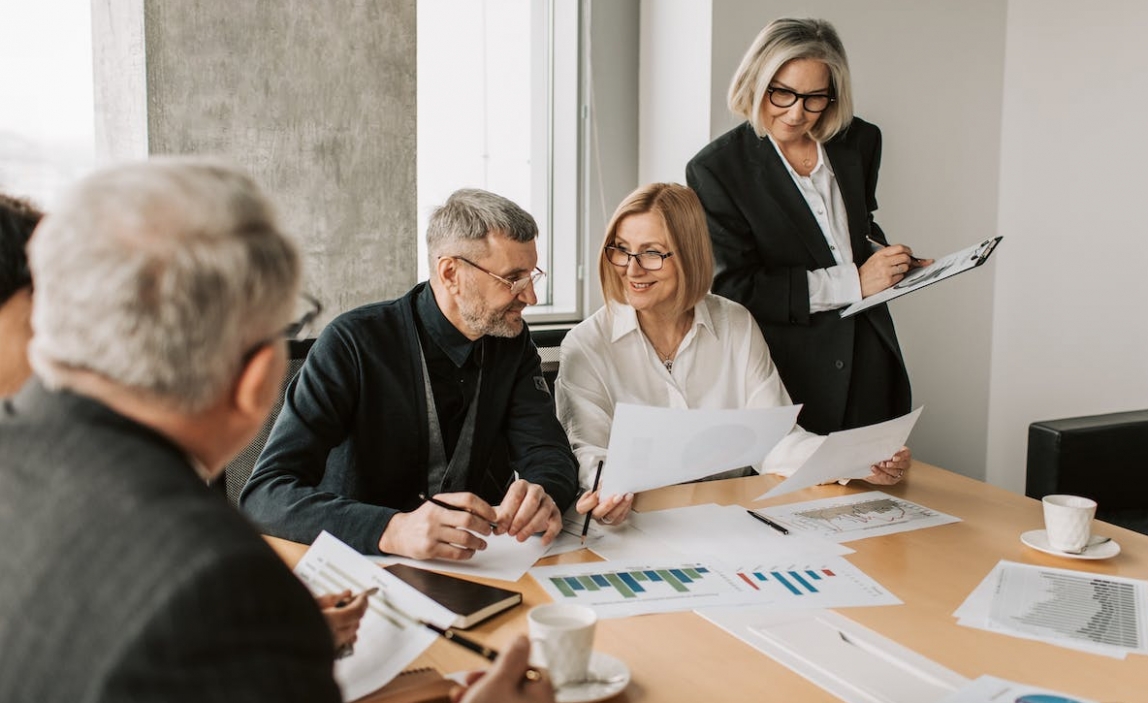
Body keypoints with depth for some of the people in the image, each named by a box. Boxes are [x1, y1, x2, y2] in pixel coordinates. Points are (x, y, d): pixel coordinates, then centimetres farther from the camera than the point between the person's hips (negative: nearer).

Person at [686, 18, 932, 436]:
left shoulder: (858, 142, 5)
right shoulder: (716, 169, -10)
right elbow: (734, 288, -15)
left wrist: (889, 260, 0)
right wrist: (853, 282, -17)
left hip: (869, 364, 5)